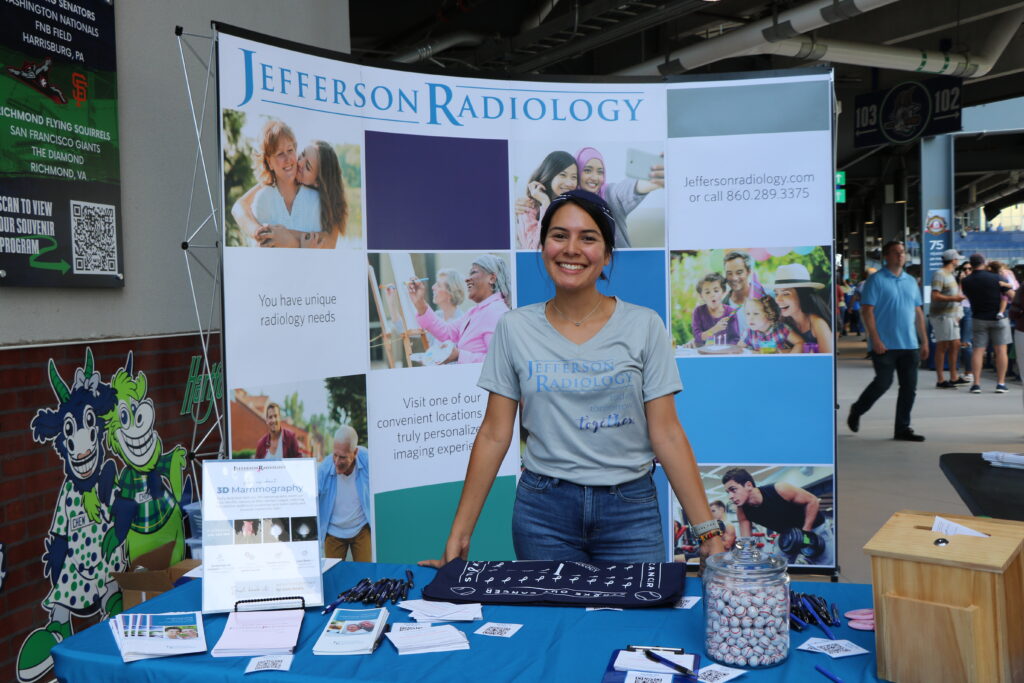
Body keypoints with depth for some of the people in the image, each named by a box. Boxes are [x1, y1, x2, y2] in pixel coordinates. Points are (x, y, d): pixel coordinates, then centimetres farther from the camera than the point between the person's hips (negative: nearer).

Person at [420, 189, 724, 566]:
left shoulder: (644, 326, -3)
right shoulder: (514, 328, 0)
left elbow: (667, 435, -3)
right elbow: (494, 435, 1)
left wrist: (709, 532, -8)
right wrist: (458, 535, -1)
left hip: (631, 509, 0)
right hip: (542, 509, 1)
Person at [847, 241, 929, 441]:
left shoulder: (911, 281, 15)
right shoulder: (876, 280, -4)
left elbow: (918, 312, 18)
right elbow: (867, 311, -9)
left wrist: (924, 341, 14)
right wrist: (875, 340, -16)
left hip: (909, 345, 6)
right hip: (885, 345, -6)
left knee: (909, 387, 4)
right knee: (883, 383, -4)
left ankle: (902, 428, 13)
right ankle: (856, 411, 21)